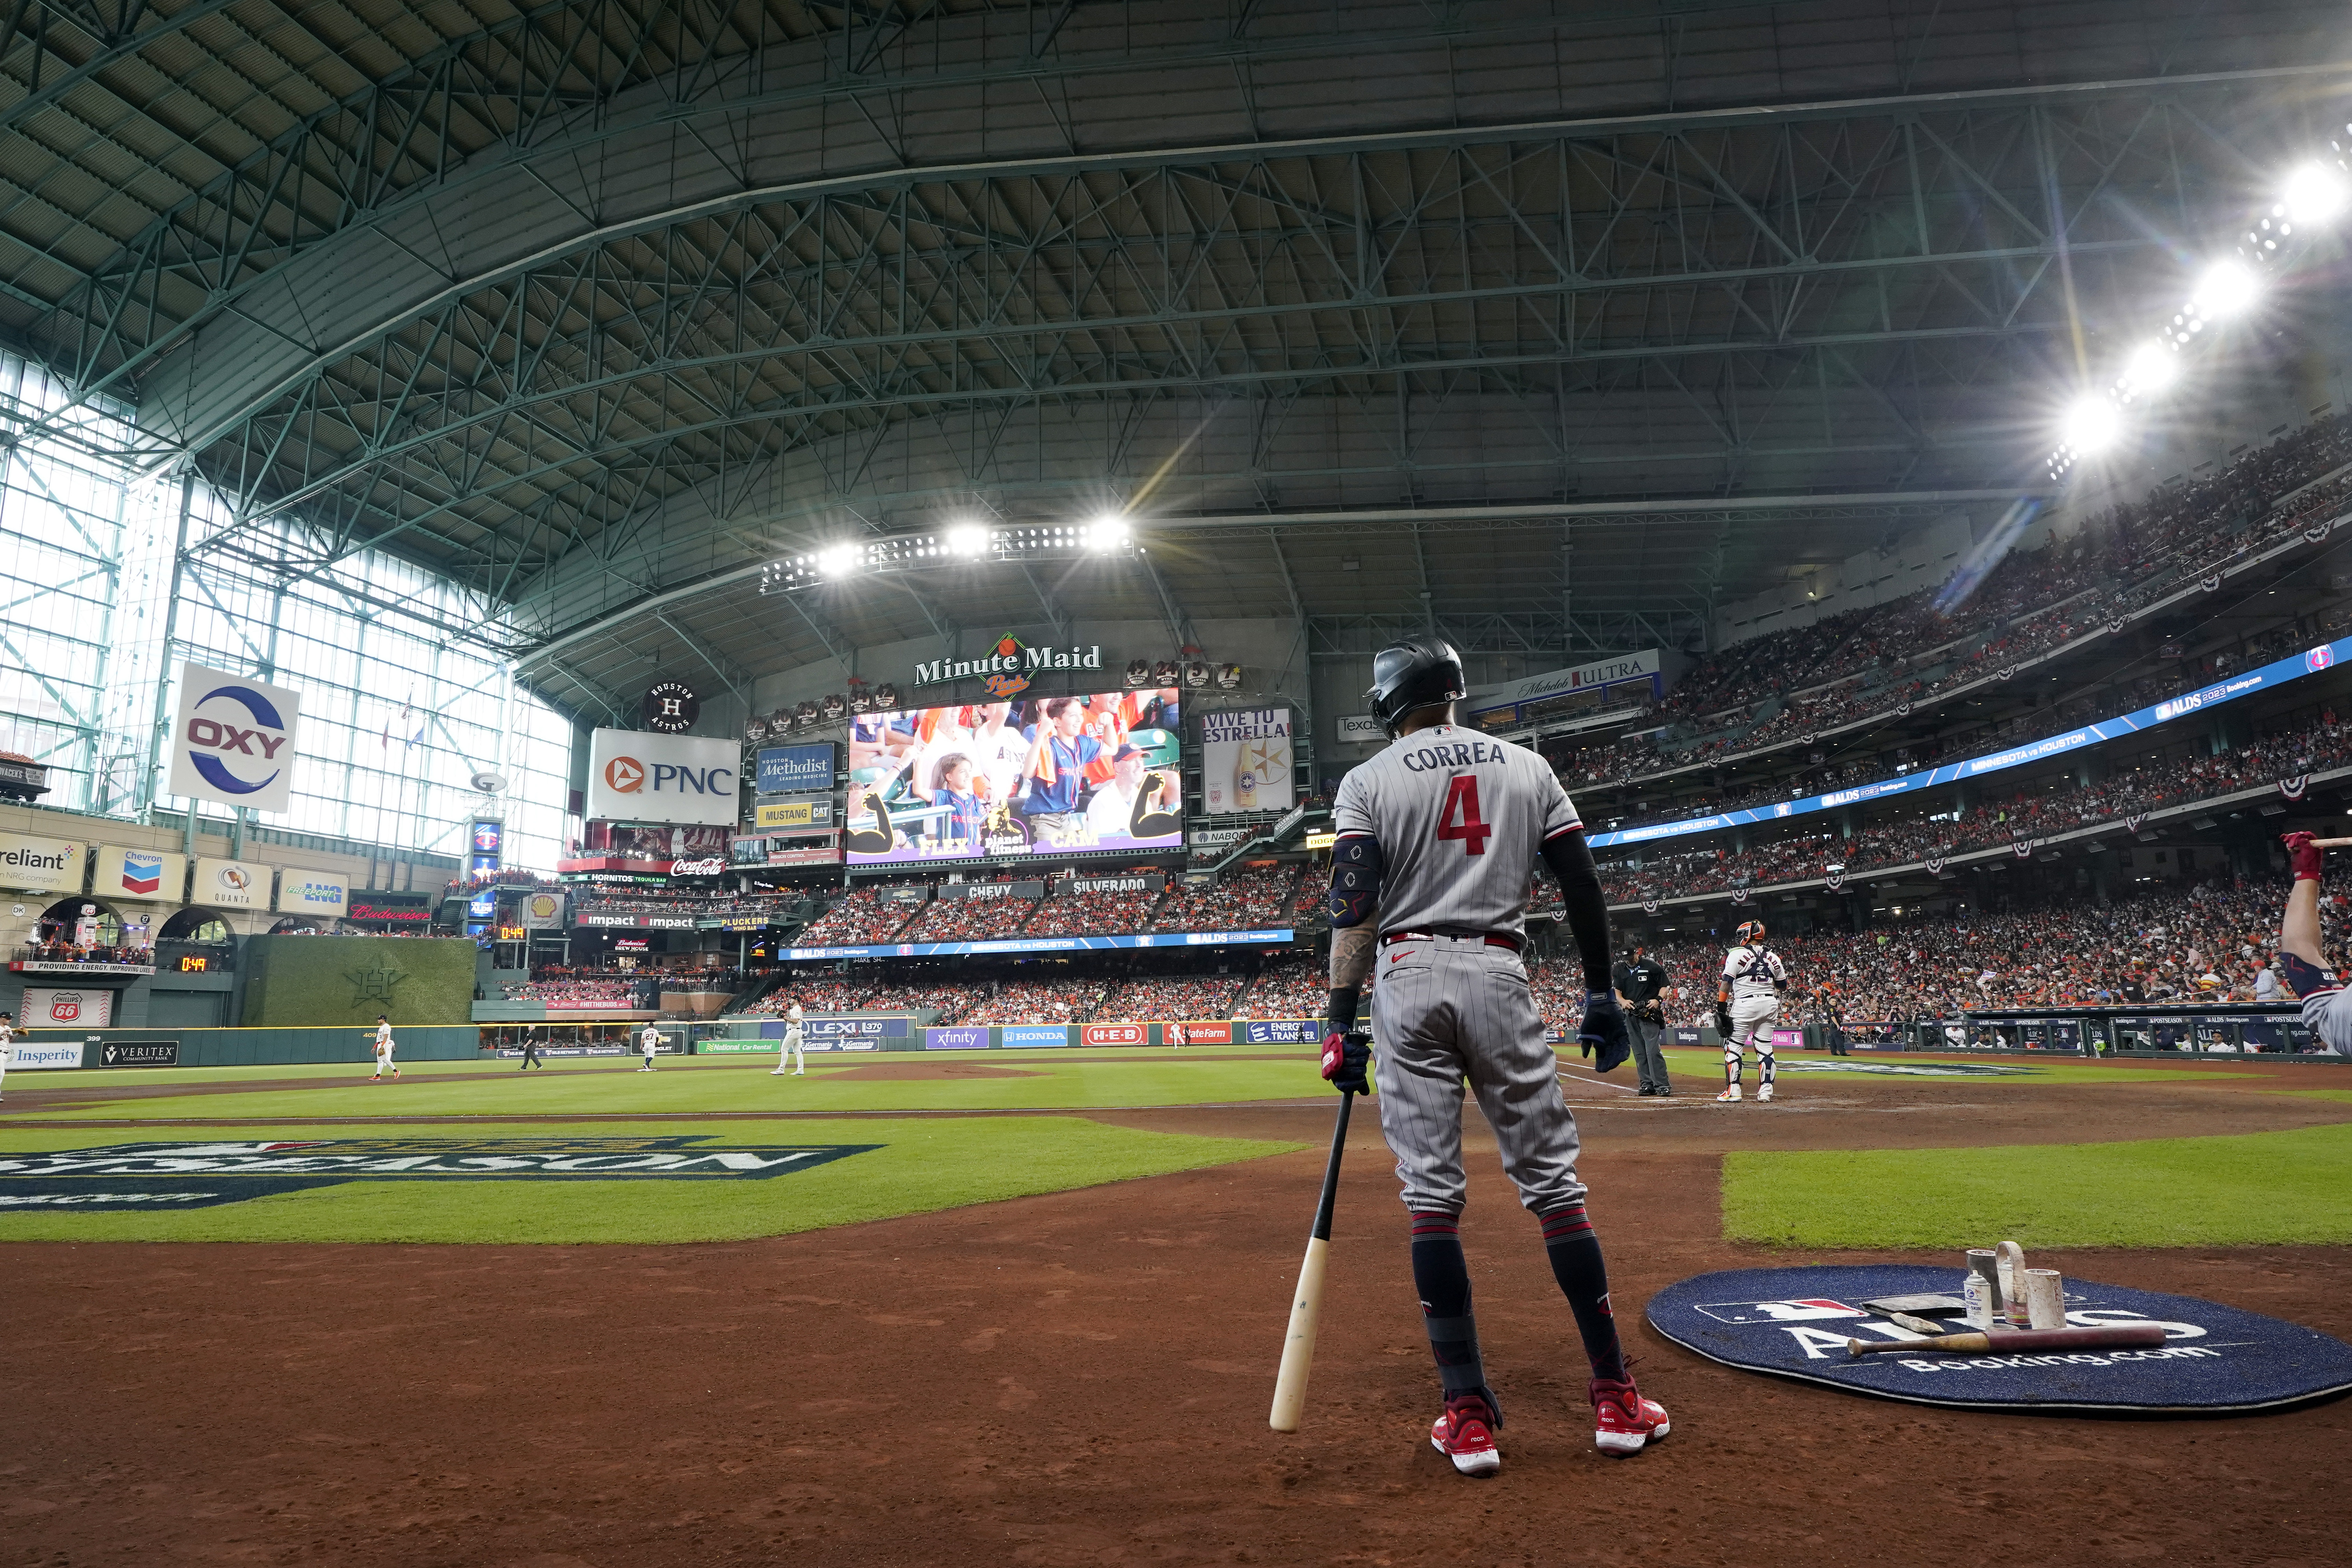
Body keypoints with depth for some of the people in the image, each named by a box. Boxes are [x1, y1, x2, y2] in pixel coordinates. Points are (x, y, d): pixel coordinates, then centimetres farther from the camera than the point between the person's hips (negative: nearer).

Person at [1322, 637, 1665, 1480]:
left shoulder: (1368, 781, 4)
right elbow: (1583, 885, 7)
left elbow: (1354, 903, -8)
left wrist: (1340, 1018, -9)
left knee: (1431, 1194, 1)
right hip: (1499, 976, 2)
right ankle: (1614, 1396, 13)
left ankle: (1467, 1412, 2)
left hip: (1409, 980, -1)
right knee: (1553, 1183, 8)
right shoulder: (1527, 766, 11)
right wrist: (1602, 993, 13)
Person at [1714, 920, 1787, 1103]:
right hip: (1770, 1004, 5)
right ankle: (1765, 1092, 5)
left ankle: (1733, 1091, -2)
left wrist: (1721, 1007, -9)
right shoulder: (1772, 957, 11)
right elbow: (1782, 984, 18)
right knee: (1765, 1048, 8)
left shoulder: (1737, 954, -4)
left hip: (1745, 1005, -5)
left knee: (1733, 1046, 1)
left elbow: (1727, 983, -10)